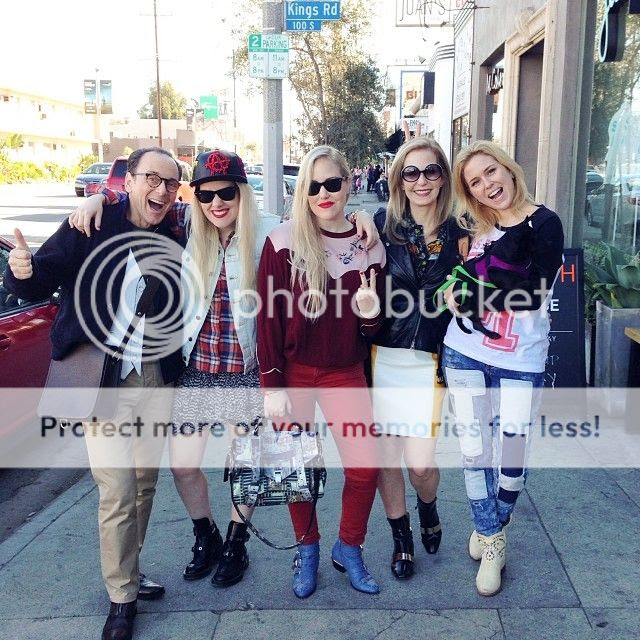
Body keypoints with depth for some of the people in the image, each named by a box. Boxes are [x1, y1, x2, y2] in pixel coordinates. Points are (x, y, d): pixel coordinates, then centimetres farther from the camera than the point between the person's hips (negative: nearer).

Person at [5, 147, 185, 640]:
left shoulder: (177, 235, 2)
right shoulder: (91, 226, -7)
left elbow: (187, 303, 4)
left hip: (157, 378, 4)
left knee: (145, 483, 16)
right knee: (117, 493, -1)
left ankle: (128, 572, 37)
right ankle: (122, 598, 18)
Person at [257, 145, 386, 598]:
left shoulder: (369, 246, 0)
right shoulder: (283, 241, -9)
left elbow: (372, 327, 7)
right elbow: (268, 317, -8)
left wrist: (371, 313, -16)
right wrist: (272, 385, -11)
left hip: (345, 373, 2)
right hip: (293, 372, -2)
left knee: (365, 467, -2)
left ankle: (348, 549, 24)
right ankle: (308, 550, 32)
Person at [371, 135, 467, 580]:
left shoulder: (458, 231, 2)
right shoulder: (382, 224, 1)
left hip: (431, 360, 0)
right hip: (384, 355, 1)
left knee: (421, 461, -4)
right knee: (386, 453, 7)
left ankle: (428, 509, 33)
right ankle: (401, 537, 32)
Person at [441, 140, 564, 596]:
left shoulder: (544, 223, -8)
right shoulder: (474, 225, 6)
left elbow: (534, 295, -17)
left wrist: (470, 292, -14)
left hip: (519, 362, -4)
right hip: (464, 353, 4)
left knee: (512, 455, 2)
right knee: (474, 449, 8)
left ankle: (492, 530, 33)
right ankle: (490, 539, 30)